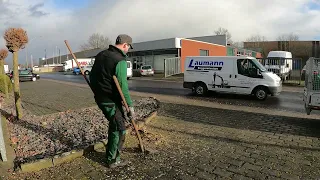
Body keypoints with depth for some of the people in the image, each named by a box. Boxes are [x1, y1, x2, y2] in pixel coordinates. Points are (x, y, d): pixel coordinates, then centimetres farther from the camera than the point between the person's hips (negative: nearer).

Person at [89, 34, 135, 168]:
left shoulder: (101, 55, 10)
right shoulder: (120, 60, -17)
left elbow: (92, 76, 15)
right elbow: (122, 86, -22)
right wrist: (130, 106, -17)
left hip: (99, 98, 9)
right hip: (111, 100, -9)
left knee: (115, 123, 26)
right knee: (119, 129, 4)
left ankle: (110, 152, 38)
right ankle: (113, 160, 16)